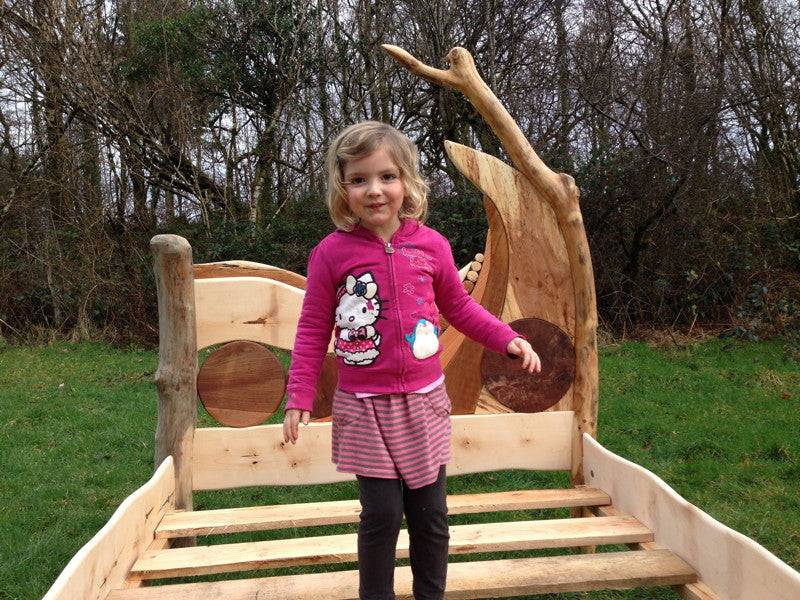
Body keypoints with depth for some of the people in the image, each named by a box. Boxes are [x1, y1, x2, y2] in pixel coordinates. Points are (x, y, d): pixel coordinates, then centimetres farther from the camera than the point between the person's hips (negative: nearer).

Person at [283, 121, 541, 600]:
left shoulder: (431, 245, -2)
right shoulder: (332, 253, -8)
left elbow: (459, 306, 11)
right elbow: (313, 329, -2)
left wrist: (508, 339, 0)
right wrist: (300, 397, -6)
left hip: (423, 401, 2)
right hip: (364, 407, -2)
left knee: (431, 515, 11)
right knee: (381, 515, 1)